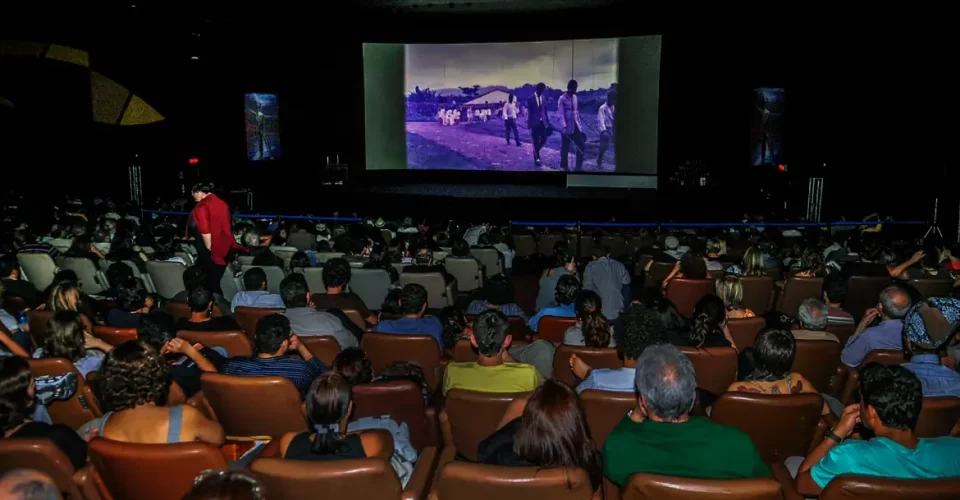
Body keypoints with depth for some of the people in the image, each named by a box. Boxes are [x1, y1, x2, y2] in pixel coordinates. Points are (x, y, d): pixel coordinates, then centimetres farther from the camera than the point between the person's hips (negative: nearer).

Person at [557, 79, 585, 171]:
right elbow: (560, 114, -16)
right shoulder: (562, 99, -11)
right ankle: (564, 167, 18)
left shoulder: (575, 97, 9)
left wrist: (579, 124, 12)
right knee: (565, 148, 3)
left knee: (582, 145, 1)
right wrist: (563, 127, -26)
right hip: (567, 128, -6)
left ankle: (578, 166, 12)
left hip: (575, 126, 6)